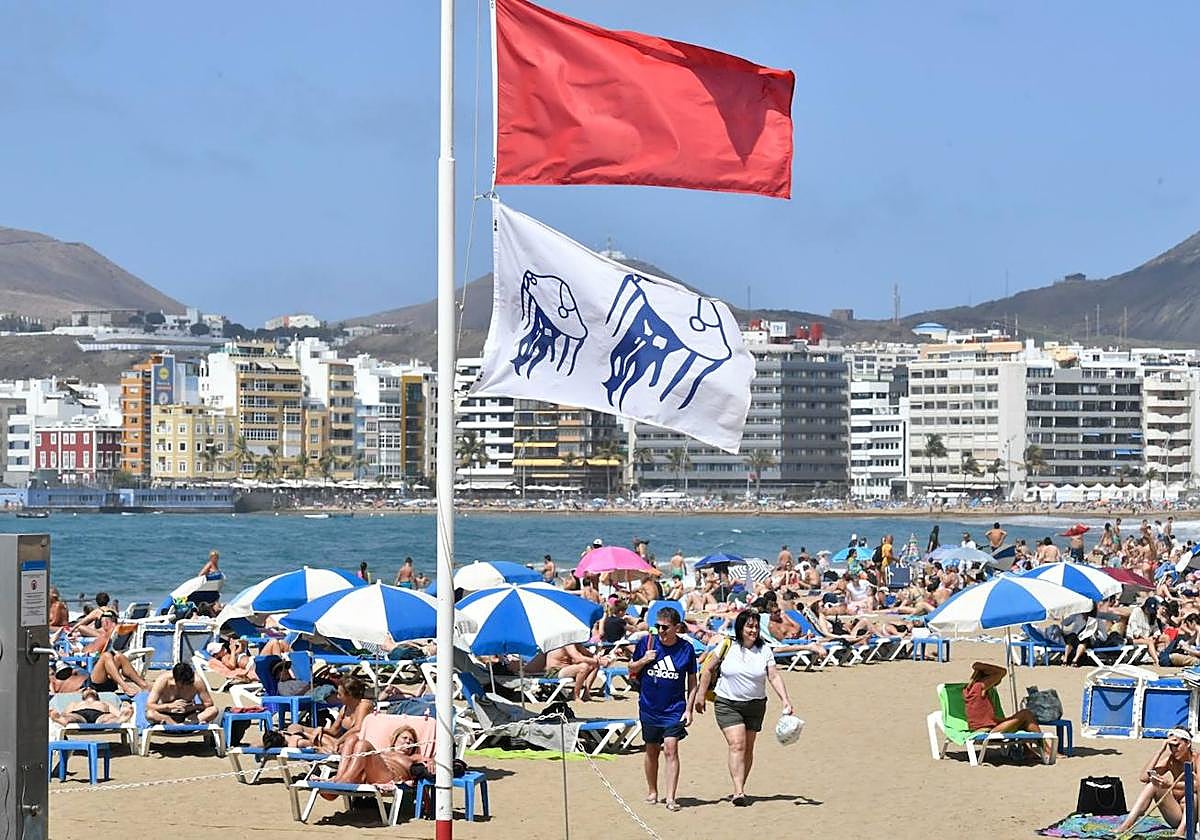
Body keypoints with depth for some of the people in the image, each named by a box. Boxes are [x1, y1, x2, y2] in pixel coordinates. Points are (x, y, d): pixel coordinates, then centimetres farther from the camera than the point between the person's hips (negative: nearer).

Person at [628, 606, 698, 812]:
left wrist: (688, 710, -2)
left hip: (674, 708, -2)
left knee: (671, 749, -12)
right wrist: (644, 660, -13)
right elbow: (631, 669, 8)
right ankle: (652, 792, 30)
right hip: (649, 708, 2)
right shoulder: (646, 642, -3)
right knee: (652, 750, 12)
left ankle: (670, 798, -13)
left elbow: (692, 683, 4)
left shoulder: (686, 648, -5)